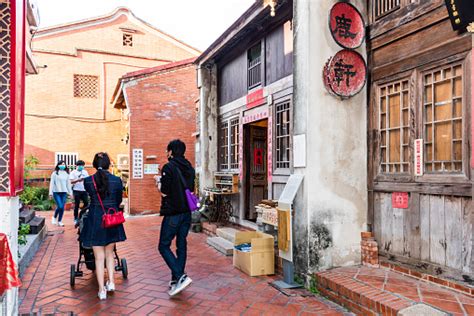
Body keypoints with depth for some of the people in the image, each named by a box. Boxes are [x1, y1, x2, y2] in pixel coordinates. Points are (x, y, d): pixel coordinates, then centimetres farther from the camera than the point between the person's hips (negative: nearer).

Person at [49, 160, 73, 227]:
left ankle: (59, 221, 15)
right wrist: (50, 193, -5)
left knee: (62, 207, 2)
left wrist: (70, 192, 11)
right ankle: (54, 217, 15)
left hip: (64, 192, 3)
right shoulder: (55, 173, 0)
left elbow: (68, 183, 14)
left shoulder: (66, 173, 10)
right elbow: (52, 183, 0)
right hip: (56, 192, -3)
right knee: (59, 206, -11)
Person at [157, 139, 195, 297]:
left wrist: (159, 182, 5)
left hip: (172, 213, -7)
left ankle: (180, 277, -10)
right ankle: (176, 280, 20)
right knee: (182, 245, 12)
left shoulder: (168, 167, -13)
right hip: (187, 212, 7)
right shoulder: (189, 168, 9)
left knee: (164, 246, 1)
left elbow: (164, 192, -15)